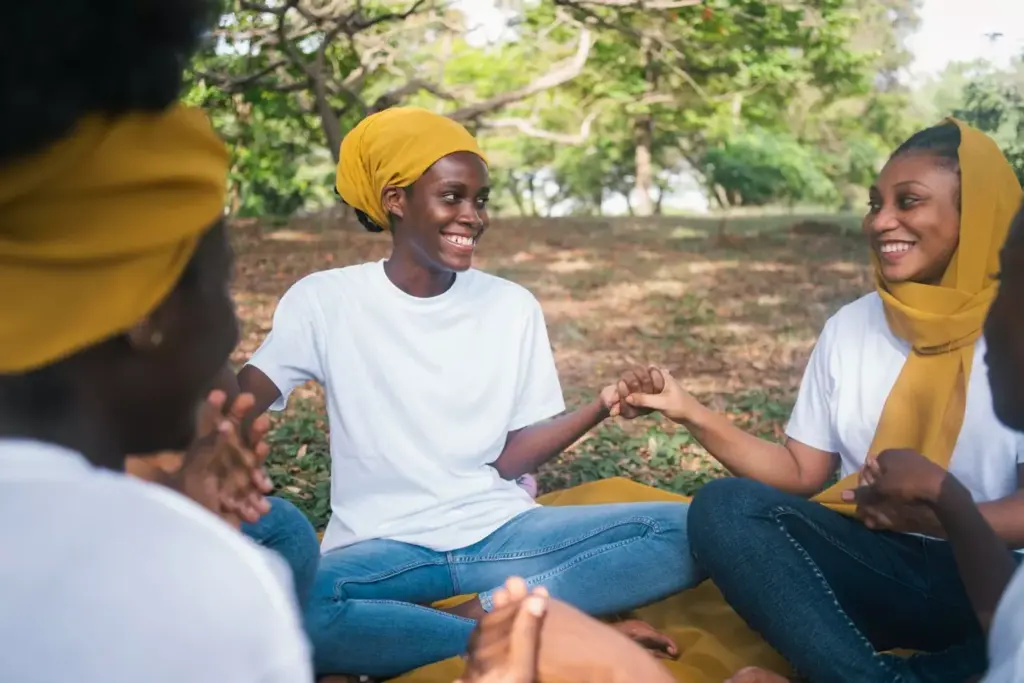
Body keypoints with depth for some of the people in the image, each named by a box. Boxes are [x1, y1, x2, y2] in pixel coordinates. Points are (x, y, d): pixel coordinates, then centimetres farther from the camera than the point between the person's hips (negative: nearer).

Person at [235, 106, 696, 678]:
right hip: (381, 546, -2)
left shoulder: (514, 305, 5)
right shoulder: (326, 299, -1)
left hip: (501, 532, 3)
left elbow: (510, 457, 3)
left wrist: (602, 406, -13)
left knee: (688, 532, -17)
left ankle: (483, 614, -20)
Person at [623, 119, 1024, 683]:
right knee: (722, 506, -22)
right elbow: (801, 473, 8)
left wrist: (937, 517, -29)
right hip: (880, 560, 4)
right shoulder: (849, 327, 7)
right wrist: (689, 412, -4)